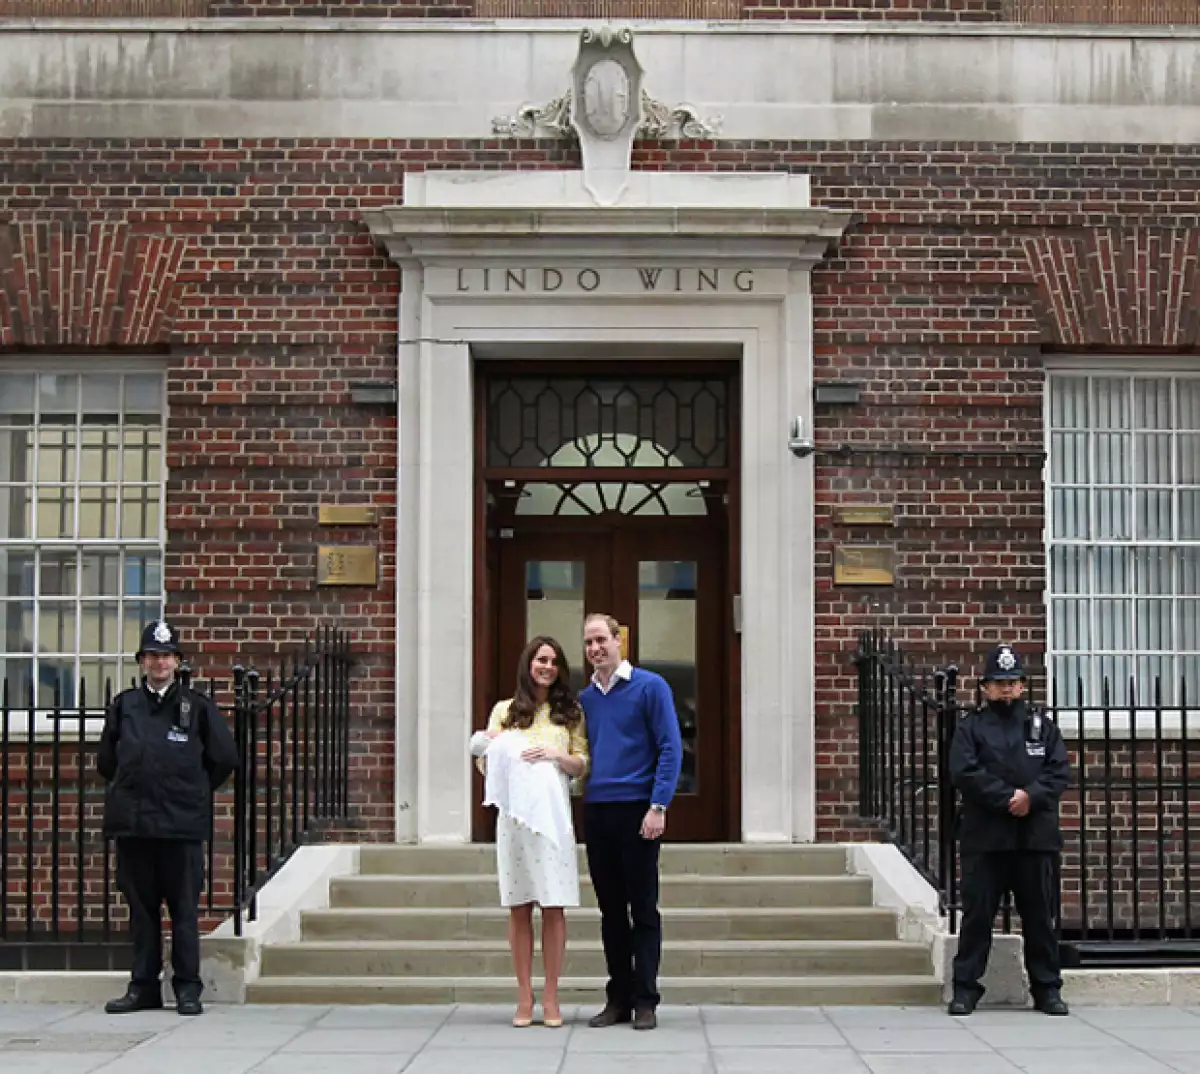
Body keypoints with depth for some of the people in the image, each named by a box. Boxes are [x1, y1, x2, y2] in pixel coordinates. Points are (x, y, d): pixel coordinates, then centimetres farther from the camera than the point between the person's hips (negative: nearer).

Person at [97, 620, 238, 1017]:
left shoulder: (197, 706, 3)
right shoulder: (123, 706, 9)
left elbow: (224, 758, 7)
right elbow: (105, 759, 18)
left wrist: (194, 792, 9)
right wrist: (129, 789, 14)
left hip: (182, 823, -2)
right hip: (132, 821, 2)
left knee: (184, 908, 0)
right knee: (141, 906, 8)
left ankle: (187, 987, 7)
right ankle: (143, 986, 15)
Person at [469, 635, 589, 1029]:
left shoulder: (570, 712, 13)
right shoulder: (505, 711, 12)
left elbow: (582, 766, 9)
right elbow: (485, 766, 13)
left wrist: (555, 754, -9)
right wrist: (487, 748, -8)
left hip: (552, 815, 0)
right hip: (513, 814, 0)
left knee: (553, 906, -3)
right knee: (519, 906, 1)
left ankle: (551, 999, 2)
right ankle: (524, 998, 6)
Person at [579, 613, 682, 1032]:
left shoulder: (650, 687, -3)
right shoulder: (584, 699, 12)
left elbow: (670, 749, -7)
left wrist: (658, 806, -15)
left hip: (636, 811, -5)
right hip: (596, 812, 5)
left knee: (643, 910, -1)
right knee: (611, 910, 9)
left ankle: (645, 1000, 3)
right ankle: (618, 998, 15)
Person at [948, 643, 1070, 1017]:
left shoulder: (1042, 725, 13)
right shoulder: (971, 727, 7)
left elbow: (1060, 771, 3)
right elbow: (964, 772, -8)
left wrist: (1031, 796, -15)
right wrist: (1007, 798, -15)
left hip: (1037, 837, 2)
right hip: (984, 837, -2)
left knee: (1040, 915, 7)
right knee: (977, 915, 0)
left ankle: (1047, 988, 16)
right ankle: (965, 987, 6)